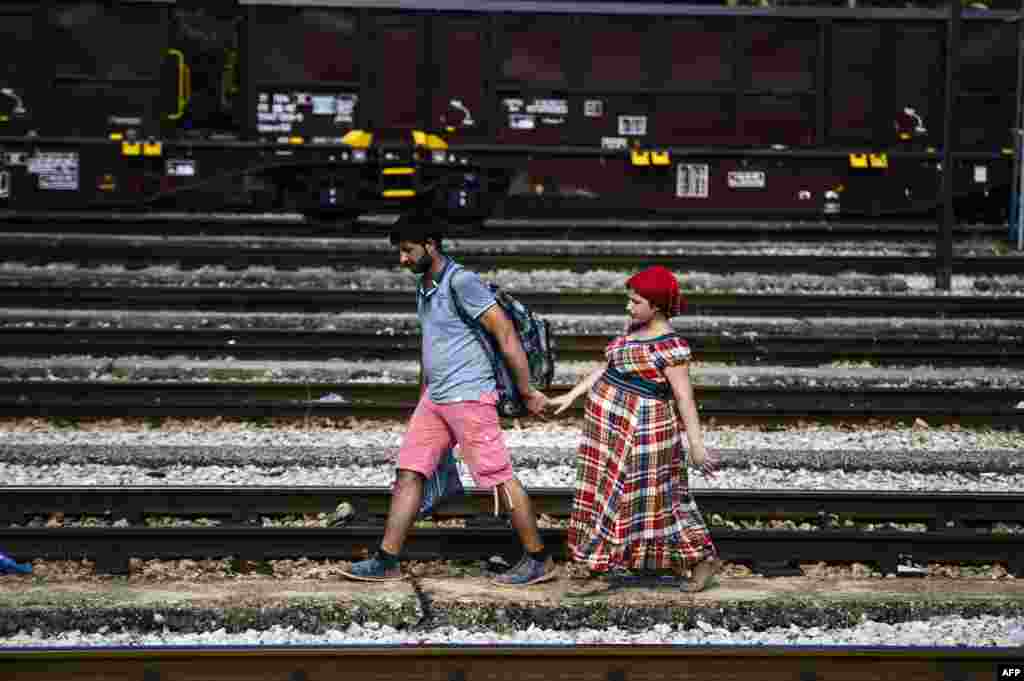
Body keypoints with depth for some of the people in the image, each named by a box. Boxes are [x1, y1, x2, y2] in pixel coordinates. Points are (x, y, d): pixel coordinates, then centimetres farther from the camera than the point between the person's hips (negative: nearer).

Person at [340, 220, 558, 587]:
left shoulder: (461, 282, -15)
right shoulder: (424, 288, 13)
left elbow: (506, 335, -16)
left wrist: (527, 392, -13)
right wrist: (426, 391, 28)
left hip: (469, 398, -9)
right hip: (435, 399, 9)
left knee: (499, 478, -2)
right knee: (409, 473, 4)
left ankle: (538, 560, 9)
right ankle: (386, 562, 6)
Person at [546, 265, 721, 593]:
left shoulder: (670, 345, -18)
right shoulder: (633, 328, 7)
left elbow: (684, 396, -19)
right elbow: (607, 366, 14)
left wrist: (696, 444, -19)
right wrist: (572, 395, 11)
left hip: (644, 428, -8)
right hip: (610, 424, 8)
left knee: (655, 494, -3)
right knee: (615, 490, 14)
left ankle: (704, 557, 7)